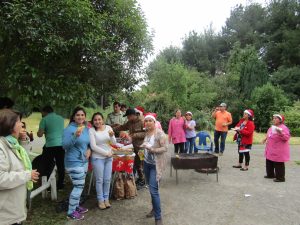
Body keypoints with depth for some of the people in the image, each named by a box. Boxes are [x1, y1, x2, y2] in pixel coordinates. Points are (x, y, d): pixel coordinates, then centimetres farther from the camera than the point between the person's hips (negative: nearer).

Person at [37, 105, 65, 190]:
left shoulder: (44, 119, -1)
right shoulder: (61, 118, 13)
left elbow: (40, 134, -5)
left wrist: (38, 132, 17)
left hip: (50, 145, -4)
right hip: (62, 144, 5)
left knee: (48, 166, 7)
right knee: (61, 165, 10)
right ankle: (60, 184, 18)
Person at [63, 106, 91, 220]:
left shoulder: (86, 129, 7)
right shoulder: (69, 129, -15)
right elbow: (65, 146, -21)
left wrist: (89, 149, -3)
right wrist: (75, 136, -34)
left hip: (84, 161, 8)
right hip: (74, 162, -8)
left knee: (80, 185, 16)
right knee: (79, 186, -6)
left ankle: (76, 206, 33)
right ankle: (71, 212, 8)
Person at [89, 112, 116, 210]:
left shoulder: (108, 127, 0)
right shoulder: (91, 130, -10)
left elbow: (114, 143, 1)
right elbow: (93, 146, -15)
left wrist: (112, 136, -21)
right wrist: (106, 153, -13)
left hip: (109, 158, 4)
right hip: (97, 158, -3)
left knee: (107, 179, 11)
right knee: (99, 180, 6)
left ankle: (106, 198, 26)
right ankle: (100, 200, 21)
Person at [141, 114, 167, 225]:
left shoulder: (160, 133, -17)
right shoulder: (146, 132, 2)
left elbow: (165, 148, -20)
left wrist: (151, 149, -27)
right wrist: (142, 146, 0)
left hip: (156, 165, -7)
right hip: (146, 163, 7)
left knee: (153, 190, -10)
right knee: (151, 188, 17)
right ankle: (154, 209, 35)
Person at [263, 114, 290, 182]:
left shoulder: (283, 128, -16)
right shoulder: (272, 127, 12)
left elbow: (286, 138, -24)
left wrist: (281, 133, -38)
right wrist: (266, 139, 16)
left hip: (278, 151, -10)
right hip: (271, 150, 10)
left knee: (278, 164, -3)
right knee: (269, 163, 18)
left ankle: (280, 178, 9)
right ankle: (270, 174, 32)